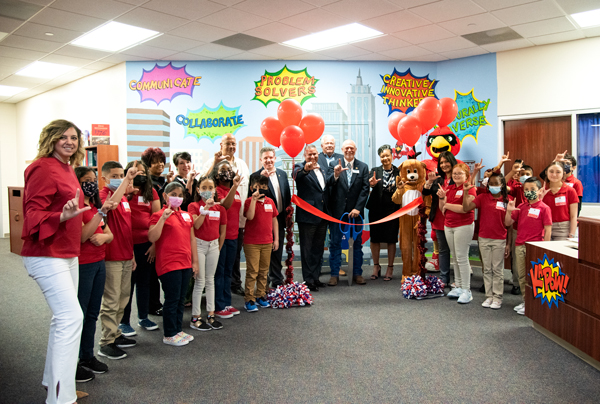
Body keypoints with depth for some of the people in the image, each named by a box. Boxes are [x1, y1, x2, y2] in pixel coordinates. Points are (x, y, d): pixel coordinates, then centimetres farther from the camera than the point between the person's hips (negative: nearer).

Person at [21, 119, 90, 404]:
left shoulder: (67, 169, 13)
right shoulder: (43, 168, -14)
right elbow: (33, 214, -19)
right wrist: (62, 216, -35)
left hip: (67, 254, 10)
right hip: (46, 255, -10)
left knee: (63, 318, 15)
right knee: (71, 317, -15)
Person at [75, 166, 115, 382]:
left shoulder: (95, 206, 14)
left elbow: (109, 234, 13)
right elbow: (82, 236, -22)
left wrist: (103, 237, -10)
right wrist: (102, 213, -28)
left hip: (98, 263, 8)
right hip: (82, 265, -8)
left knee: (92, 314, 15)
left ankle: (88, 357, 26)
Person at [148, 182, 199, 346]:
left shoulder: (186, 215, 14)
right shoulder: (159, 215, -5)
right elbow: (152, 238, -18)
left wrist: (194, 260, 14)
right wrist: (163, 218, -24)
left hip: (185, 263, 7)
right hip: (169, 264, -6)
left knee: (181, 299, 14)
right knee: (172, 299, 0)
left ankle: (178, 330, 26)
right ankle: (169, 335, 12)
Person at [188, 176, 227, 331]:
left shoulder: (220, 208, 4)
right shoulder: (194, 206, -5)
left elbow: (222, 231, 10)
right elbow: (196, 225, -21)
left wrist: (219, 248, 8)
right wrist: (206, 208, -27)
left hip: (213, 245, 4)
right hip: (199, 244, -4)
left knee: (210, 280, 11)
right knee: (200, 281, -2)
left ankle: (211, 315, 19)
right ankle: (195, 318, 8)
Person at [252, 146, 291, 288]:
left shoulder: (282, 174, 9)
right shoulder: (257, 175, -9)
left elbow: (287, 195, 16)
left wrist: (287, 211, 9)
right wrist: (262, 177, -29)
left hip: (279, 220, 5)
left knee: (277, 252, 16)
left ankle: (277, 282, 28)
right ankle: (264, 283, 18)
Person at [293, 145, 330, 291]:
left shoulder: (322, 168, 14)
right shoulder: (299, 167, -7)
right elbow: (296, 176, -32)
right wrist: (305, 169, -50)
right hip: (307, 216, -7)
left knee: (318, 249, 15)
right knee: (307, 250, 3)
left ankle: (315, 277, 27)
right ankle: (308, 280, 11)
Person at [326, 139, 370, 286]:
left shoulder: (363, 167, 5)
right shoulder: (334, 164, 2)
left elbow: (365, 189, -1)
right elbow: (328, 183, -12)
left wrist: (358, 208, -11)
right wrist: (335, 175, -33)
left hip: (355, 211, 1)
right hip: (337, 210, -1)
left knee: (357, 243, 9)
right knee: (335, 243, 4)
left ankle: (357, 273, 20)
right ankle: (334, 274, 14)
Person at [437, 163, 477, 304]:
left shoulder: (469, 188, -9)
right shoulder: (449, 188, 13)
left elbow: (465, 208, -21)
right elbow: (442, 209, 12)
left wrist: (447, 205, -9)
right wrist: (441, 198, -6)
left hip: (463, 226, -7)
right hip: (448, 226, 7)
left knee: (462, 258, -7)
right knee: (455, 258, 12)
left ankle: (466, 291, 0)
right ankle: (459, 286, 21)